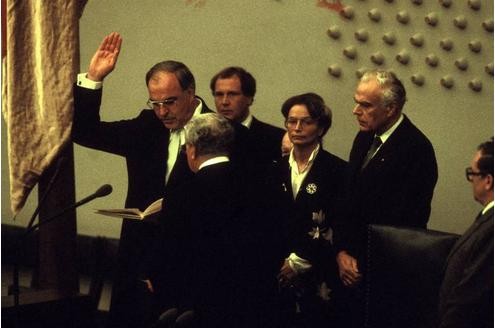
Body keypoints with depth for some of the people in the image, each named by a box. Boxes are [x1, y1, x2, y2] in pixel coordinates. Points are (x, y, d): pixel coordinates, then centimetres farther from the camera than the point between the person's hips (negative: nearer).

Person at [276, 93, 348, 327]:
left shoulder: (337, 170, -5)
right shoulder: (277, 168, 10)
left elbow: (338, 227, -10)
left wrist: (298, 262, -10)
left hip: (317, 275, -4)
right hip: (279, 273, 4)